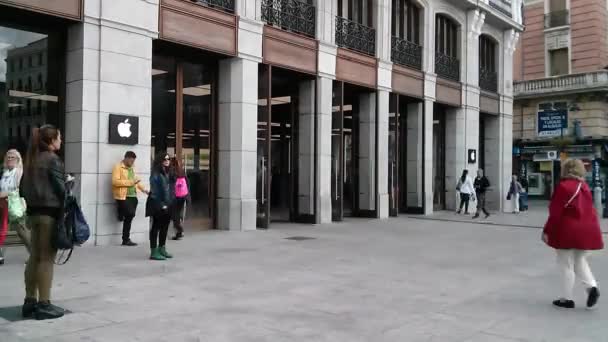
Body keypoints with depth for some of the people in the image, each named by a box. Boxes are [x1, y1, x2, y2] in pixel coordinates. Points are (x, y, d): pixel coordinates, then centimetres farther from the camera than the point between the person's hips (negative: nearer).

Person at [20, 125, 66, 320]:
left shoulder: (31, 160, 13)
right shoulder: (53, 160, -11)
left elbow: (23, 188, 16)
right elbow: (60, 188, -15)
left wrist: (31, 205, 19)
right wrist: (67, 211, -5)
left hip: (34, 212, 8)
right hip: (50, 212, -8)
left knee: (34, 257, 12)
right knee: (46, 258, -4)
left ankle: (30, 301, 17)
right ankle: (44, 304, -1)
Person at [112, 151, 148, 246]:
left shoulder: (131, 168, 20)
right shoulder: (118, 167, -6)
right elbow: (115, 181, -18)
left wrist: (143, 189, 15)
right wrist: (130, 182, -20)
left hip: (133, 196, 7)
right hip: (123, 197, -7)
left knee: (129, 217, 8)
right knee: (130, 214, -18)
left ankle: (126, 239, 18)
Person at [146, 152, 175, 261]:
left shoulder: (167, 173, 14)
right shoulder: (156, 174, -11)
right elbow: (154, 190, -16)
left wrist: (170, 202, 7)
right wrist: (161, 204, -19)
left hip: (167, 204, 8)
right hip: (158, 204, -8)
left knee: (165, 227, 13)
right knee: (156, 227, -2)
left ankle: (162, 249, 24)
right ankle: (154, 252, 3)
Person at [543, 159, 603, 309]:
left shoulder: (564, 187, -13)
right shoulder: (585, 187, 8)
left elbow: (556, 213, -14)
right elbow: (590, 211, 14)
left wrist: (547, 231, -8)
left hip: (568, 231, -7)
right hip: (586, 230, 7)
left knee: (566, 264, 4)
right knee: (580, 260, 22)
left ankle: (567, 298, 11)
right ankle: (592, 287, 4)